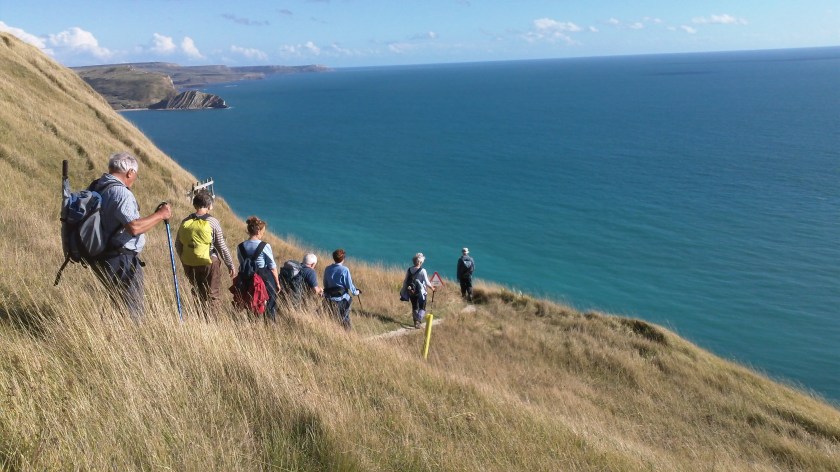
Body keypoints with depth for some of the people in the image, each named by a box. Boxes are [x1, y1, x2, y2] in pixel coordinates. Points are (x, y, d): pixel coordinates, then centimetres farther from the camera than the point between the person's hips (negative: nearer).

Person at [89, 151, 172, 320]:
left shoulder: (96, 188, 10)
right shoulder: (121, 192, -18)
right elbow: (134, 227, -29)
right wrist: (160, 215, -17)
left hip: (101, 258, 10)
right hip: (122, 262, -9)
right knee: (133, 314, -2)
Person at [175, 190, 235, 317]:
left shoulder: (185, 222, 2)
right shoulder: (212, 222, -11)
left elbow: (178, 245, 9)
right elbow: (222, 246, -8)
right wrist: (230, 265, 2)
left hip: (189, 265, 5)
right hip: (209, 264, -5)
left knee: (199, 294, 21)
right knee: (213, 297, 5)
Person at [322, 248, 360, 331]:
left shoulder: (328, 269, 0)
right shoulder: (344, 270, -17)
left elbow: (325, 284, 9)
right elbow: (349, 285, -13)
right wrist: (356, 292, 5)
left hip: (331, 298, 4)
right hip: (342, 298, -4)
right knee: (345, 318, 10)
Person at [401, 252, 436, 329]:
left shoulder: (409, 270, -2)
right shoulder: (422, 271, -15)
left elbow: (405, 281, 4)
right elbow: (427, 282, -13)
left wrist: (403, 291, 14)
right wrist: (432, 287, 6)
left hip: (411, 292, 5)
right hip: (421, 292, -4)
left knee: (414, 307, 19)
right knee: (422, 308, 7)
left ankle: (416, 321, 28)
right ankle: (418, 320, -12)